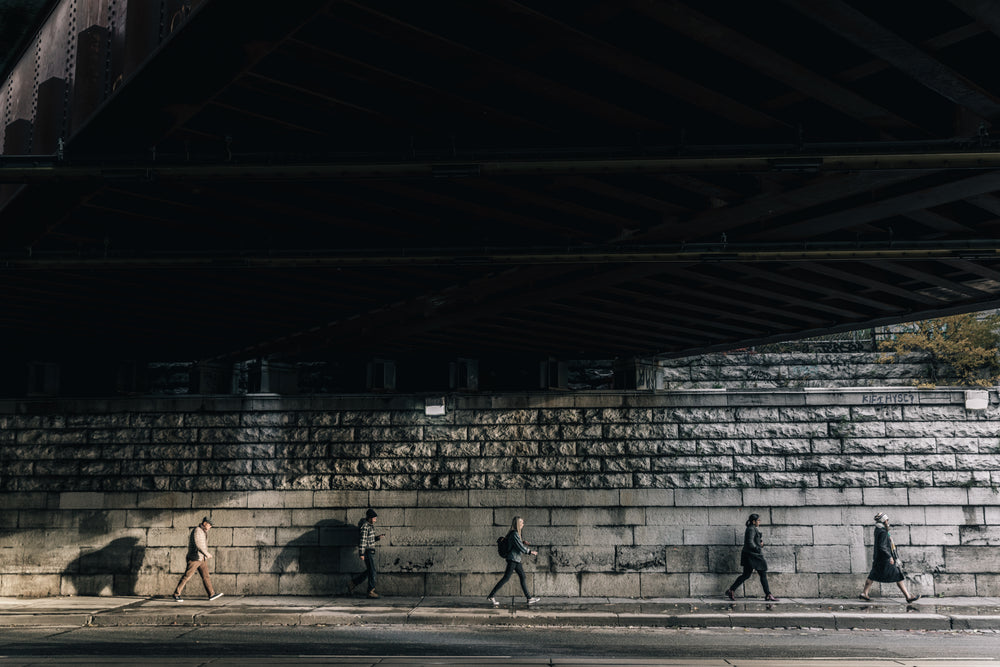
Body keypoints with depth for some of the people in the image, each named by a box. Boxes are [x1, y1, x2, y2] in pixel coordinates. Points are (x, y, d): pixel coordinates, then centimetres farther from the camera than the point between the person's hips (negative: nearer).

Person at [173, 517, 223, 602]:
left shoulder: (203, 531, 15)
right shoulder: (197, 531, -15)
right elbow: (198, 544, -26)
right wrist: (206, 553, -24)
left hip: (202, 558, 9)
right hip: (194, 557, -9)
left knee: (206, 576, 4)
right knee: (187, 576, -5)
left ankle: (211, 594, 2)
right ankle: (176, 595, 2)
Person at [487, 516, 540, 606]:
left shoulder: (515, 533, 14)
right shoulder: (514, 534, -16)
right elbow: (521, 548, -17)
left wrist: (523, 543, 4)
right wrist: (531, 552, -6)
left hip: (516, 559, 10)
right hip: (513, 559, -10)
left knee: (522, 577, 9)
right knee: (506, 578, -8)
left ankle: (529, 598, 12)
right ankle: (491, 595, -4)